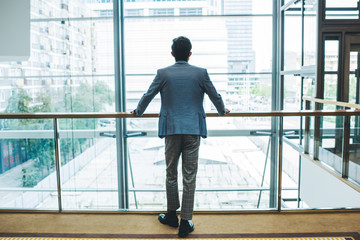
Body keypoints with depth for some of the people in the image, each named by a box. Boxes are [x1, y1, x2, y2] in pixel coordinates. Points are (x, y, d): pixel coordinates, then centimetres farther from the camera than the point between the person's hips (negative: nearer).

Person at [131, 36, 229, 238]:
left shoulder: (163, 74, 0)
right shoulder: (201, 73, 1)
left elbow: (147, 96, 9)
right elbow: (215, 96, 12)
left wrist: (138, 111, 28)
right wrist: (222, 111, 32)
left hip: (172, 130, 0)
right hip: (193, 130, 0)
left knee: (171, 174, 15)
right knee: (189, 177, 4)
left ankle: (172, 215, 28)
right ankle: (185, 223, 11)